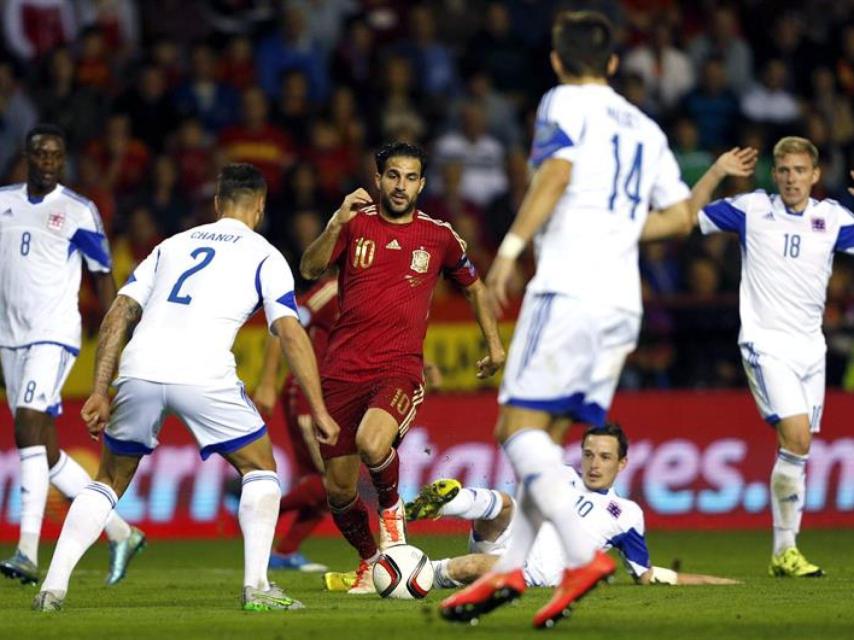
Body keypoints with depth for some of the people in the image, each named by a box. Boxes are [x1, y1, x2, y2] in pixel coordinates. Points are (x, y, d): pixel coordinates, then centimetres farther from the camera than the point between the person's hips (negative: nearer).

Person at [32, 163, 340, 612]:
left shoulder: (171, 245, 27)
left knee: (110, 480, 21)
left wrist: (100, 392, 16)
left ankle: (53, 586, 10)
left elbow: (119, 314, 17)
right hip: (202, 373, -3)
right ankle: (256, 586, 3)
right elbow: (290, 332, 5)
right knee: (260, 469, 16)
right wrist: (319, 411, 6)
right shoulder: (264, 256, 15)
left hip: (138, 371, 4)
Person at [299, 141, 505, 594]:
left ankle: (391, 507, 0)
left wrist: (494, 343, 19)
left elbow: (472, 286, 23)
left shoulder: (438, 236, 6)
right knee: (338, 489, 3)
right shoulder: (355, 224, 5)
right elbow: (310, 269, -7)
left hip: (399, 370, -2)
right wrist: (336, 224, -20)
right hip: (343, 370, 2)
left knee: (372, 445, -33)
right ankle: (369, 560, 30)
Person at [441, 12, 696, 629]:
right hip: (623, 298, 7)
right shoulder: (645, 128, 22)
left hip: (568, 287, -7)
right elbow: (680, 214, 20)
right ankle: (509, 568, 1)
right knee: (546, 437, 9)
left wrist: (511, 247, -14)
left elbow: (556, 172, -14)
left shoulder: (565, 103, 3)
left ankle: (583, 554, -24)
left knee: (521, 425, -9)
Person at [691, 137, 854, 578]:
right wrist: (717, 171, -7)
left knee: (799, 448, 5)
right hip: (766, 343, -4)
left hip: (810, 345, 4)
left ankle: (785, 549, 13)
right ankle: (785, 550, -12)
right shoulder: (753, 209, 1)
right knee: (796, 437, -18)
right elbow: (689, 216, 5)